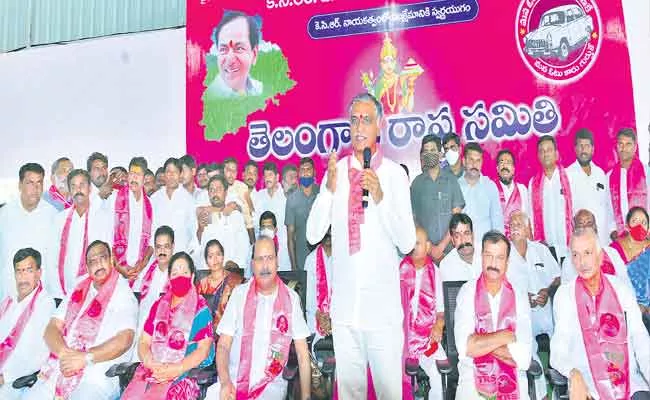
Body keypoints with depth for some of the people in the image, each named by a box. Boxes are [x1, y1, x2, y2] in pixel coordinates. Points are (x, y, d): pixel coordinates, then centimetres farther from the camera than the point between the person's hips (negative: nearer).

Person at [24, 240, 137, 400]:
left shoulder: (123, 295, 0)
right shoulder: (77, 292, 16)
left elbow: (124, 340, -11)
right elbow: (52, 328, 8)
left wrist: (85, 358, -20)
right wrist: (64, 353, -11)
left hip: (99, 376, -5)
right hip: (60, 370, 5)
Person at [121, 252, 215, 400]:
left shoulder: (201, 309, 3)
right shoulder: (158, 305, 16)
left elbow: (203, 349, -4)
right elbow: (144, 342, 12)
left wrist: (177, 369, -16)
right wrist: (150, 363, -8)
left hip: (185, 374, -4)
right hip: (152, 371, 4)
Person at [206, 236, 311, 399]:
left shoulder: (291, 298, 1)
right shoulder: (239, 294, 3)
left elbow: (302, 354, 4)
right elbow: (223, 345, 2)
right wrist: (225, 382, -16)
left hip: (272, 384, 0)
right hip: (234, 379, 1)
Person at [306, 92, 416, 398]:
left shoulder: (395, 173, -5)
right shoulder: (335, 169, 3)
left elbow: (407, 243, -9)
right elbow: (313, 235, -1)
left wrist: (381, 198, -21)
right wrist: (329, 189, -14)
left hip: (383, 304, -3)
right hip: (344, 303, 3)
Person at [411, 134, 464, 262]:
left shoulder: (451, 180, 3)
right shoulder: (417, 183, 5)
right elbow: (413, 219, 4)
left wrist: (442, 246, -7)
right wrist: (429, 247, -5)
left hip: (449, 247, 0)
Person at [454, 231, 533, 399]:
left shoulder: (519, 297, 3)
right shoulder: (467, 292, 1)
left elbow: (523, 358, -6)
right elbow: (464, 347, -11)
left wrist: (481, 343, -7)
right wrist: (505, 336, -6)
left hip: (513, 382, 2)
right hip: (473, 381, -2)